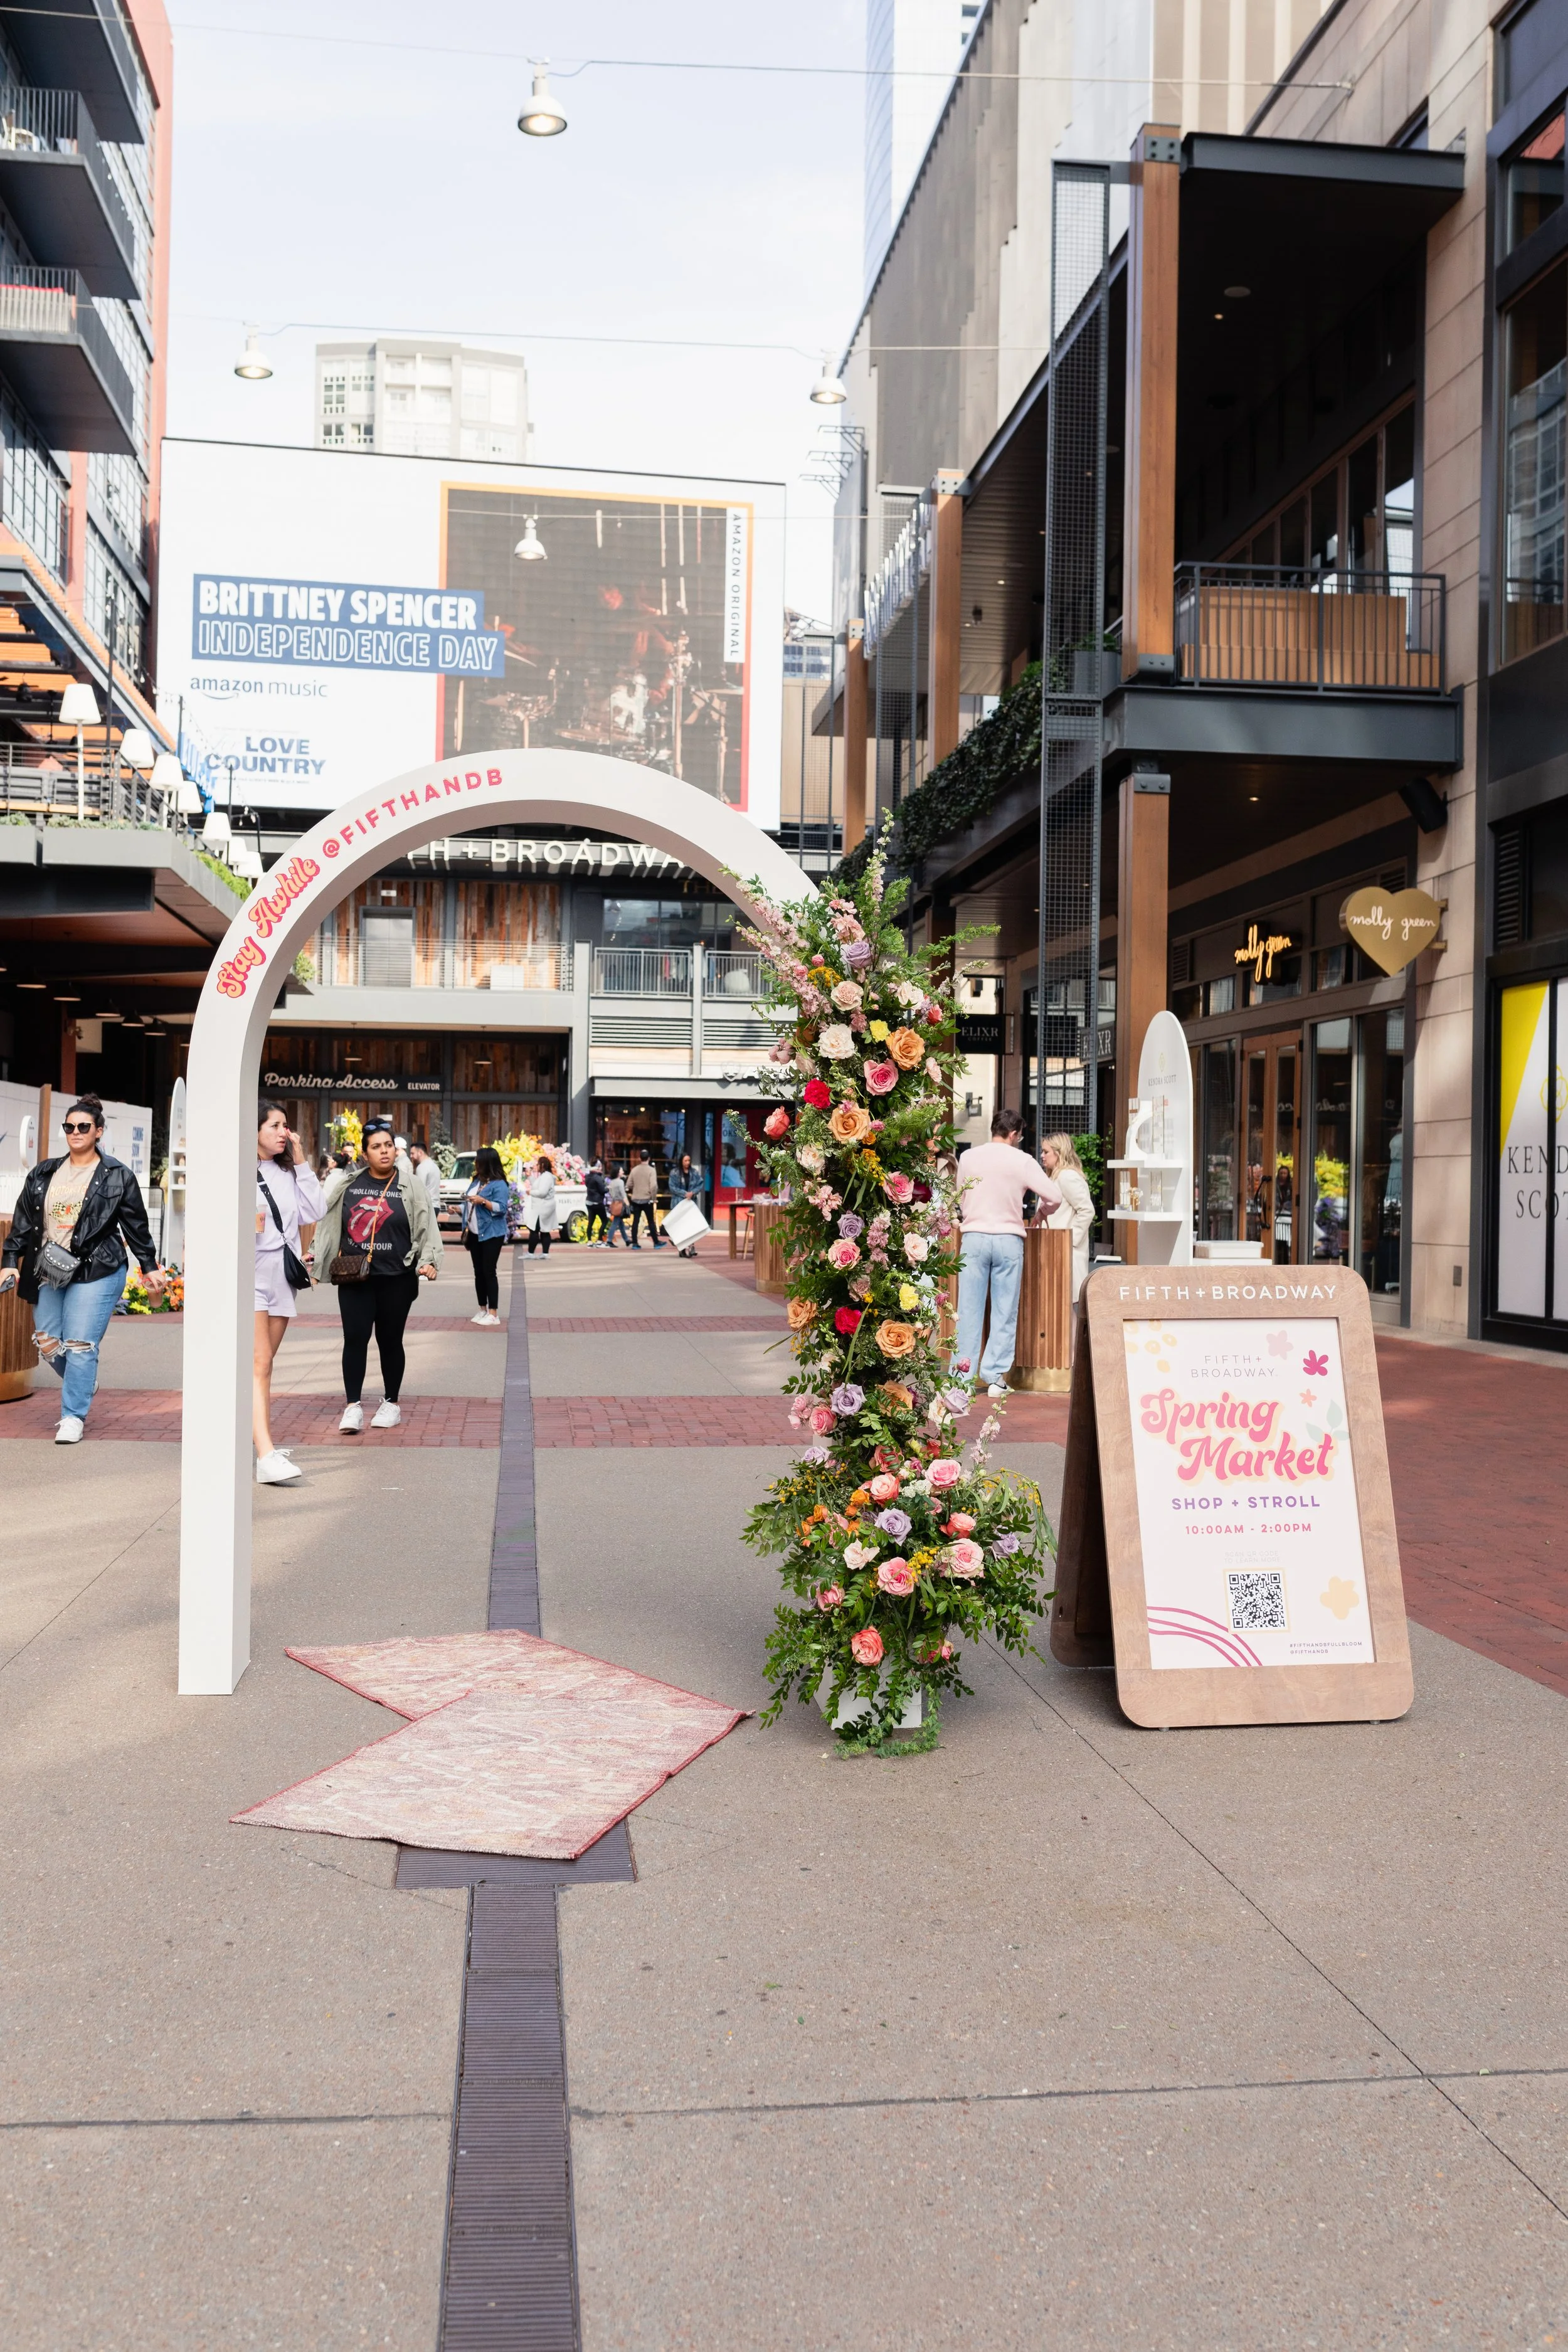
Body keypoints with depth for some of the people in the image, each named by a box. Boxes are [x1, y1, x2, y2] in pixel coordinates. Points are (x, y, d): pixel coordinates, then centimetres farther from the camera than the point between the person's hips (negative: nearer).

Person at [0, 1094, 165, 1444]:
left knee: (79, 1346, -8)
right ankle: (84, 1383, 35)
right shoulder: (42, 1175, 11)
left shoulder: (117, 1176, 1)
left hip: (95, 1272, -4)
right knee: (48, 1346, 6)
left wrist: (150, 1267, 6)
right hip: (47, 1272, 5)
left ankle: (73, 1417, 2)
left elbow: (136, 1226, 5)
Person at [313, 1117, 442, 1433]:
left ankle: (391, 1403, 21)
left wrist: (428, 1261, -12)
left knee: (390, 1341, 8)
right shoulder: (348, 1185, 7)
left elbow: (427, 1227, 0)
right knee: (355, 1339, -4)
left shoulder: (410, 1186, 1)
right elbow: (328, 1223, 14)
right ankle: (353, 1406, 1)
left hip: (396, 1279, -1)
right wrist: (314, 1254, 11)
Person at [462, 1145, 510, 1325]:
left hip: (491, 1235, -8)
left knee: (489, 1272, -8)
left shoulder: (499, 1185, -13)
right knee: (478, 1273, 11)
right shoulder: (477, 1181, 13)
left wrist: (483, 1201, -29)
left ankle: (493, 1314, -5)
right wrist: (466, 1229, 16)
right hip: (475, 1234, 8)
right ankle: (482, 1310, 19)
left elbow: (501, 1208, -19)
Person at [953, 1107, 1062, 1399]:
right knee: (1004, 1311, 5)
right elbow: (1055, 1197, -3)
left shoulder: (967, 1158, 5)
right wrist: (1041, 1213, 18)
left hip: (974, 1237, 2)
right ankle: (995, 1375, 4)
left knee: (969, 1309, 5)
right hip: (1008, 1239, -2)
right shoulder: (1022, 1161, -3)